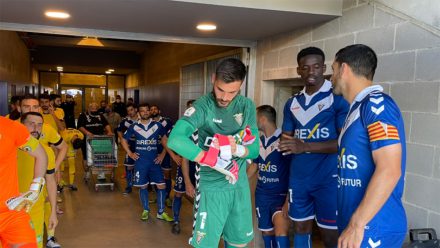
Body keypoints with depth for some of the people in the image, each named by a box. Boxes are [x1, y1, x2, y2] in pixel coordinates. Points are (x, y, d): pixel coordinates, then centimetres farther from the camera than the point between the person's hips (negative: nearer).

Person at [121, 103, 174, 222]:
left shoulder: (157, 125, 2)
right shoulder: (134, 127, 3)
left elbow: (164, 139, 13)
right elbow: (123, 140, 14)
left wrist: (163, 154, 6)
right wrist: (130, 153, 4)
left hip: (154, 161, 0)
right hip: (140, 161, 0)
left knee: (161, 185, -3)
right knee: (143, 186, 7)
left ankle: (161, 212, 10)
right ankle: (145, 210, 25)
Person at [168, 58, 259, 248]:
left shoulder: (247, 106, 0)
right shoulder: (203, 106, -16)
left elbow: (254, 150, -2)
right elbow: (175, 140, -33)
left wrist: (237, 149, -24)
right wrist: (216, 162, -32)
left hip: (240, 185, 5)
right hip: (212, 187, -5)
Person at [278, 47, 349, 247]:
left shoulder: (338, 98, -7)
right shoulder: (292, 103, 12)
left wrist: (305, 147, -21)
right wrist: (285, 144, -7)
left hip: (329, 179, -5)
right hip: (298, 178, 6)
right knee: (300, 229, 15)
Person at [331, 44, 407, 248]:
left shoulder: (377, 103, -14)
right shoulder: (359, 108, 12)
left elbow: (389, 171, -23)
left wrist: (356, 225, -22)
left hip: (373, 228, -8)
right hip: (358, 223, 8)